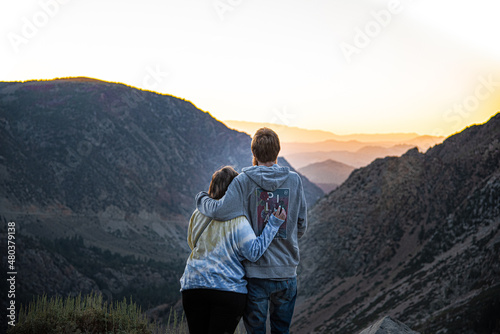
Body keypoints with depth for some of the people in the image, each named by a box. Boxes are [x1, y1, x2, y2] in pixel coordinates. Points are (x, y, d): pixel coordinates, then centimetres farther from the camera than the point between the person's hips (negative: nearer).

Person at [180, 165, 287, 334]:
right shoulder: (237, 221, -10)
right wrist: (273, 223, -10)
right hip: (229, 290, -4)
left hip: (193, 286, 4)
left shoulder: (198, 214, 5)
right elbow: (254, 252, -11)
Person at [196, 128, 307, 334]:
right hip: (287, 272, 3)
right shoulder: (294, 181, 1)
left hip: (256, 272, -2)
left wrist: (202, 199, 0)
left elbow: (221, 211, -21)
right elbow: (301, 226, 5)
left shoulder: (244, 181, -8)